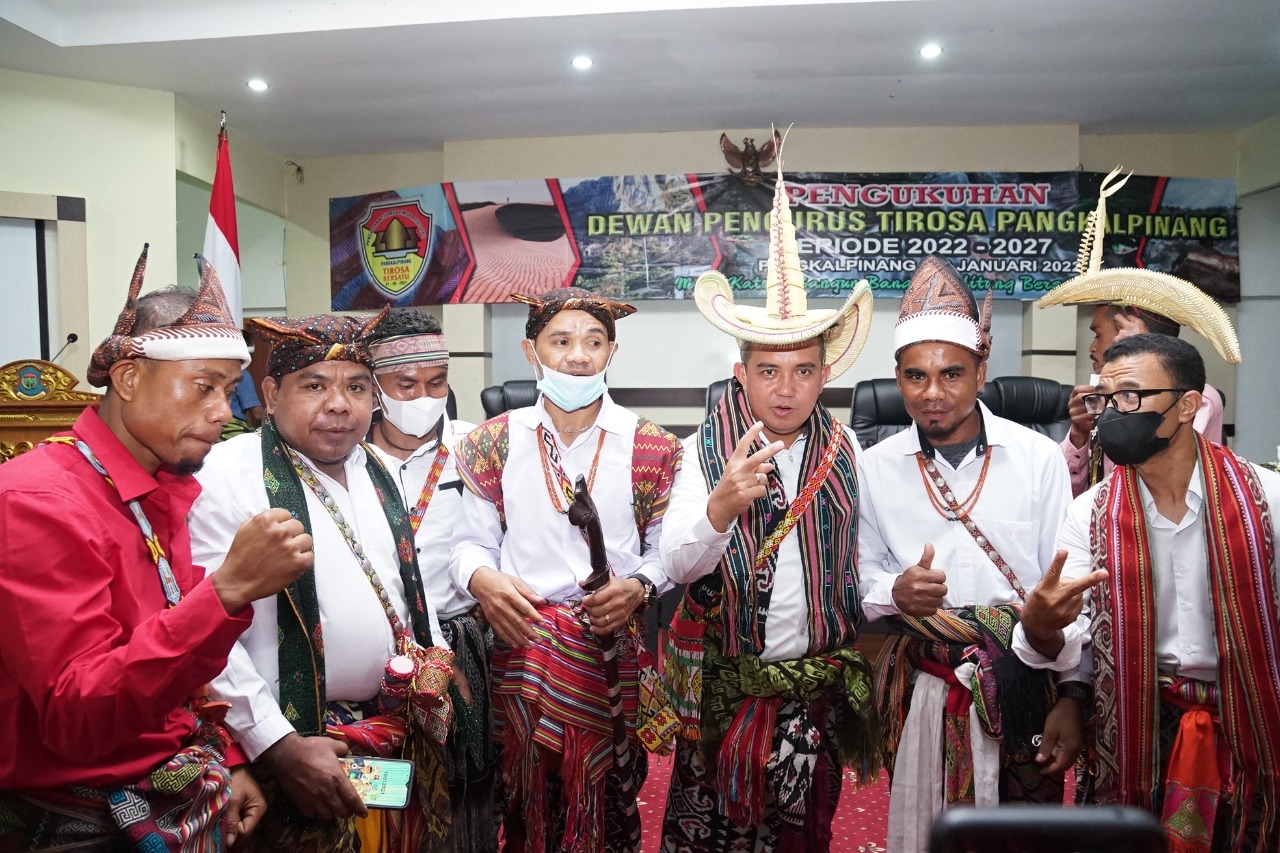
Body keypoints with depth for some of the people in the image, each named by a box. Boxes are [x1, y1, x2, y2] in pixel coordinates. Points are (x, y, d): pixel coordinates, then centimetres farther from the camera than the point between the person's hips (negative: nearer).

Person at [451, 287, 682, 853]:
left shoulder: (652, 449, 2)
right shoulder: (494, 443, 4)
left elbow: (668, 550, 4)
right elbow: (470, 543, 5)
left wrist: (638, 586, -15)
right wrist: (482, 578, -15)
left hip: (614, 656, 0)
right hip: (520, 652, 1)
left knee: (609, 806, 11)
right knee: (525, 808, 12)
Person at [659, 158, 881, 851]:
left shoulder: (846, 451, -3)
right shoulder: (705, 450, -10)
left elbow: (862, 558, 7)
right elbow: (676, 565, -22)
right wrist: (721, 504, -39)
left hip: (820, 683, 2)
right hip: (725, 685, -2)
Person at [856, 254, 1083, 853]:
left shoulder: (1038, 457, -3)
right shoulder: (874, 468, -1)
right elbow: (863, 577, 5)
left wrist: (1070, 698, -3)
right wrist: (895, 591, -16)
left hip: (1028, 682, 0)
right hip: (922, 686, 1)